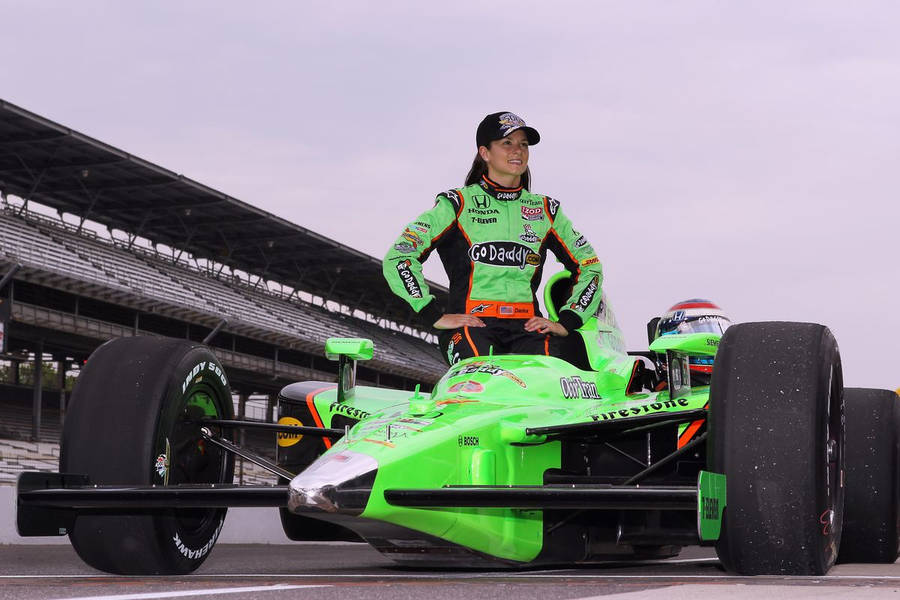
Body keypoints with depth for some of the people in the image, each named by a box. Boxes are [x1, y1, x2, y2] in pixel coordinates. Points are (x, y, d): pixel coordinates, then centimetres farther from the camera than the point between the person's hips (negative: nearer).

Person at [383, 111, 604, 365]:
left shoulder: (545, 210, 20)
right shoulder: (457, 204, 9)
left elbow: (589, 266, 26)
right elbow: (398, 258, 2)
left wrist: (566, 322, 11)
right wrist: (437, 316, -5)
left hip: (527, 326, 3)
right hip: (470, 323, -3)